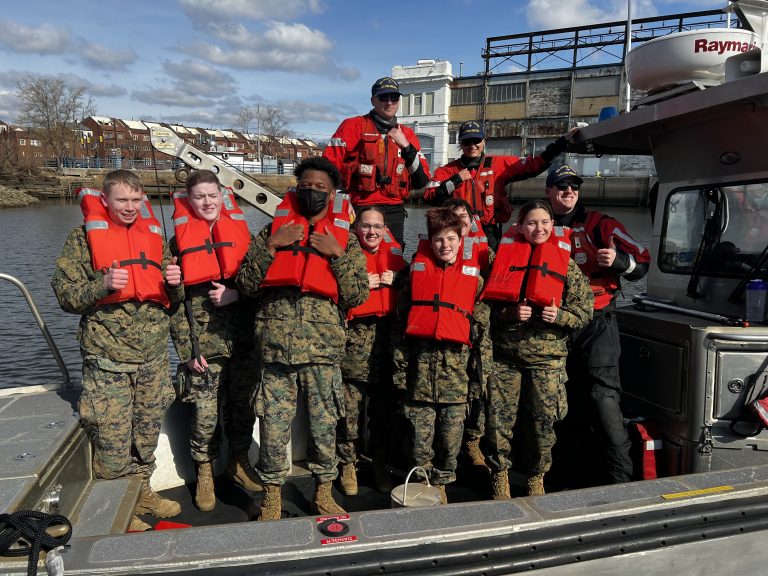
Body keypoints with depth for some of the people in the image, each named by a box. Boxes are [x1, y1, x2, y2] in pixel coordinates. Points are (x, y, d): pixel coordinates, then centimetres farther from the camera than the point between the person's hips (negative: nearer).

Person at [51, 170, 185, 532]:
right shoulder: (84, 238, -1)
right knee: (112, 435, 0)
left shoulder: (154, 236, 12)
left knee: (148, 430, 15)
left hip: (154, 354, 5)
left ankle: (141, 491, 34)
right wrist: (104, 285, -20)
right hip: (108, 356, -4)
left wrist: (175, 283, -5)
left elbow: (174, 298, 18)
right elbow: (65, 295, -4)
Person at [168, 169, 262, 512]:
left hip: (243, 339, 2)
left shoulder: (241, 232, 7)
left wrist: (235, 294, -12)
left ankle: (239, 462, 32)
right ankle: (204, 472, 22)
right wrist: (187, 350, -6)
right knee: (205, 412, -1)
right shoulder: (180, 241, 3)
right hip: (204, 341, -2)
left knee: (243, 405, 9)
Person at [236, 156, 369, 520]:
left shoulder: (345, 238, 8)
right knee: (274, 425, 5)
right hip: (276, 344, 0)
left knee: (325, 424, 8)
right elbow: (245, 284, 1)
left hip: (324, 347, 0)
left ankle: (324, 492, 29)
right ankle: (272, 495, 26)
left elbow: (357, 296, -1)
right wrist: (271, 246, -8)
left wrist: (338, 254, -9)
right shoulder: (273, 229, 9)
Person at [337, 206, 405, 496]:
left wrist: (394, 281, 0)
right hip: (355, 333, -3)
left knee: (384, 404, 8)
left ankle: (379, 463, 22)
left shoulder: (393, 253, 16)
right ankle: (348, 464, 14)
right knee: (350, 403, -2)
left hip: (386, 332, 4)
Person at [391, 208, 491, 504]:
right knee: (420, 435, 6)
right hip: (420, 362, 0)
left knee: (451, 435, 7)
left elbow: (482, 326, 6)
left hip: (457, 362, 0)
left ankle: (441, 484, 25)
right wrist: (399, 368, 3)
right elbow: (400, 323, 8)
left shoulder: (474, 276, 6)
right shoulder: (416, 270, 7)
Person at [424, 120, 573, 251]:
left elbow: (532, 165, 1)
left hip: (490, 233, 0)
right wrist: (457, 179, -9)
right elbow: (429, 197, -4)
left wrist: (562, 142, -3)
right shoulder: (448, 170, 6)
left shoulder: (499, 164, 6)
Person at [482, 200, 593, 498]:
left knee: (543, 422, 6)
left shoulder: (565, 262, 6)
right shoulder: (504, 256, 5)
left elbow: (585, 306, 5)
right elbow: (486, 302, 4)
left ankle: (536, 479, 29)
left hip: (546, 356, 0)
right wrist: (511, 312, -12)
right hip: (504, 354, 0)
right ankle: (500, 477, 22)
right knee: (498, 418, 1)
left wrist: (560, 316, -13)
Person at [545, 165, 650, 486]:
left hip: (596, 324, -4)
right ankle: (575, 473, 27)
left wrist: (619, 260, -22)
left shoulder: (598, 224, 1)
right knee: (567, 401, 12)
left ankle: (619, 478, -2)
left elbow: (641, 261, -2)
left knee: (603, 397, -12)